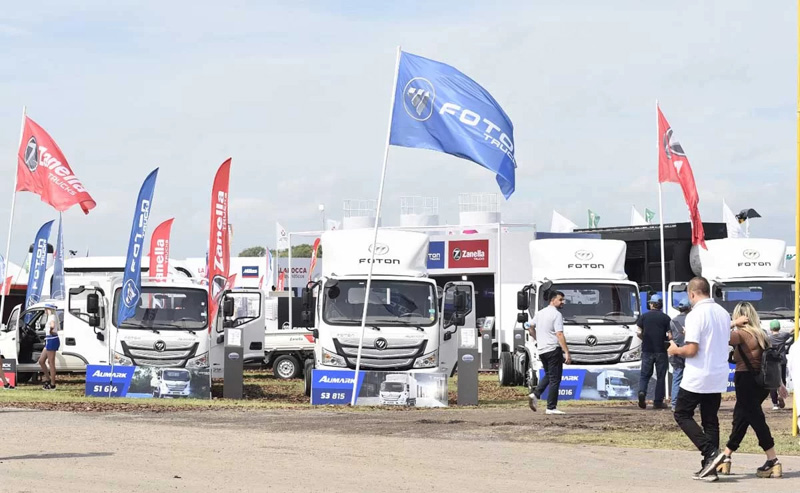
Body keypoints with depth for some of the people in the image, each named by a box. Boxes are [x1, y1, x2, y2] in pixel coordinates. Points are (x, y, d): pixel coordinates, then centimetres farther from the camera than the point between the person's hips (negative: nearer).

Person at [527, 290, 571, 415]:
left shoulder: (540, 313, 12)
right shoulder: (556, 315, -12)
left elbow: (530, 328, 21)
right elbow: (559, 335, -19)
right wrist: (567, 353, -21)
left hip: (541, 350, 8)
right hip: (553, 349, -7)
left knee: (548, 375, 23)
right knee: (554, 379, -1)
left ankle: (535, 394, 3)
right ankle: (551, 408, -1)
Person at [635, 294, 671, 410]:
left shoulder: (644, 317, 2)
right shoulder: (665, 318, -2)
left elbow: (638, 333, -1)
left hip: (647, 349, 1)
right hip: (661, 350, -1)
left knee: (645, 374, 10)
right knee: (660, 376, 7)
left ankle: (642, 392, -16)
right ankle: (658, 401, 6)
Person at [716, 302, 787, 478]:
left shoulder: (742, 335, -11)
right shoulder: (761, 335, 12)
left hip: (747, 382, -8)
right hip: (762, 383, 8)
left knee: (756, 420, -5)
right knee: (740, 419, 15)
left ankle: (773, 462, -7)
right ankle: (725, 459, 21)